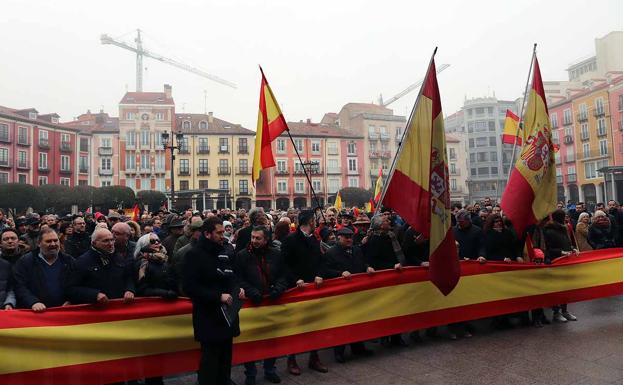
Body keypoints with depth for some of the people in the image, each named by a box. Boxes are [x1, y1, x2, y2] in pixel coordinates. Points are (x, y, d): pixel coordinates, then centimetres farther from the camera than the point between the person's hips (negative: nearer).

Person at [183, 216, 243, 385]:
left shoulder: (224, 252, 11)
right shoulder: (195, 254, -11)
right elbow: (190, 287, -18)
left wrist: (237, 290, 1)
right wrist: (218, 296, -22)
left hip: (227, 315, 7)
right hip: (208, 318, -7)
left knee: (225, 359, 16)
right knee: (210, 361, 0)